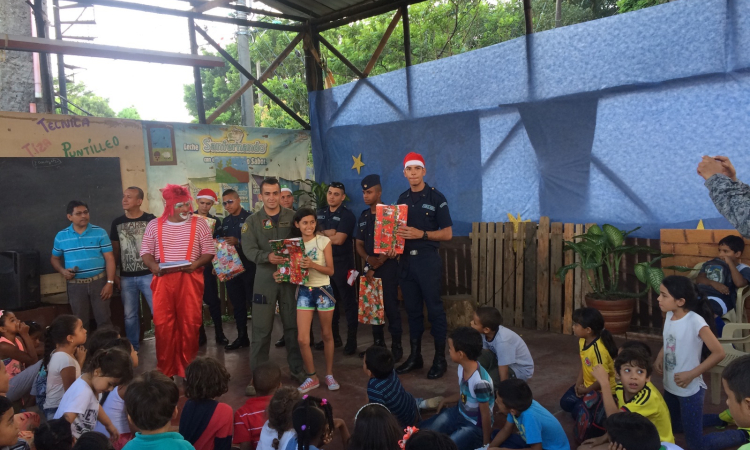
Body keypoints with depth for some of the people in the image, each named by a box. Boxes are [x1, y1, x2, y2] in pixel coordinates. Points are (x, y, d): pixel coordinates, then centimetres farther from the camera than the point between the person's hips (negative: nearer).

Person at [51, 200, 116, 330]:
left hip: (99, 281, -2)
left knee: (104, 319, 2)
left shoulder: (100, 233, -2)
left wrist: (110, 282, -11)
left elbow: (109, 259, -4)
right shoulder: (61, 236, 4)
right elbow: (54, 258, 17)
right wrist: (62, 270, -5)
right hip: (76, 285, 2)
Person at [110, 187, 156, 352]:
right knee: (130, 315, 12)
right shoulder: (117, 223, 7)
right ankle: (133, 346, 25)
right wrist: (113, 274, 9)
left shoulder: (151, 220, -5)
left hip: (148, 275, -4)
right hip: (126, 277, 4)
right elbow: (115, 250, 12)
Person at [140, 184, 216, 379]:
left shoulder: (199, 224, 2)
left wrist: (196, 263, -17)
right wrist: (154, 266, -11)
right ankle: (165, 371, 15)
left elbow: (209, 251, 2)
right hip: (163, 280, 1)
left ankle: (188, 370, 15)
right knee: (163, 325, 2)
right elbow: (145, 252, 9)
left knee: (190, 324, 2)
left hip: (190, 280, -1)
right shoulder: (154, 225, 6)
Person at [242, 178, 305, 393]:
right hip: (265, 278, -1)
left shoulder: (292, 217, 5)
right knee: (261, 328, 2)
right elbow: (249, 250, -9)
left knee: (293, 325, 10)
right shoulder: (252, 221, 3)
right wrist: (268, 257, -27)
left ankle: (296, 368, 25)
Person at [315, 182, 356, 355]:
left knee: (348, 302, 0)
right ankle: (333, 337, 26)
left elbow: (339, 240, -17)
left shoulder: (347, 215, -8)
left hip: (342, 264, -6)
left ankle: (351, 340, 7)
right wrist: (330, 233, -11)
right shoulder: (320, 213, 12)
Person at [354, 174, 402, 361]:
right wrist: (368, 259, -10)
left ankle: (396, 346, 3)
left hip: (388, 267, -6)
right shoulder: (363, 216, 12)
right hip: (370, 266, 6)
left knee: (390, 306, -5)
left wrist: (376, 265, -12)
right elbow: (359, 244, 11)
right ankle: (378, 343, 18)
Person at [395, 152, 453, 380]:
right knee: (412, 309, 11)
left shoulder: (436, 197, -5)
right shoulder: (402, 199, 11)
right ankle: (415, 356, 21)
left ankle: (440, 358, 10)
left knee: (434, 309, 0)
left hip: (428, 259, -5)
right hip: (405, 260, 5)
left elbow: (447, 233, -7)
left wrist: (421, 234, -18)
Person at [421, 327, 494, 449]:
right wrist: (444, 400, 10)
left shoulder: (480, 382, -35)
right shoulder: (462, 368, -9)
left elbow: (486, 415, -22)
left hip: (475, 426, -7)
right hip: (459, 413, 7)